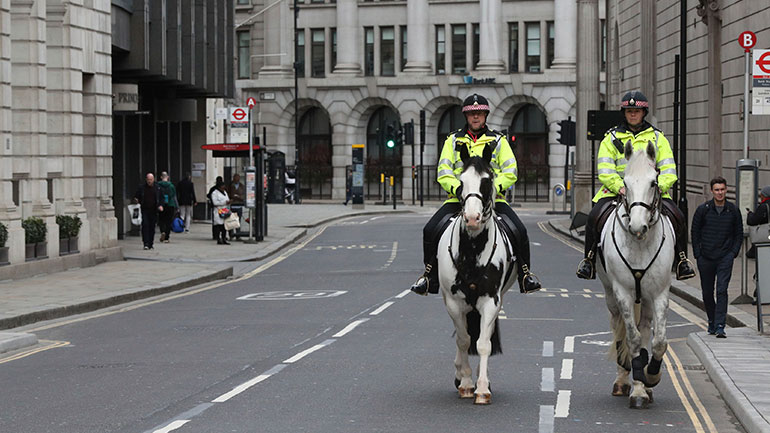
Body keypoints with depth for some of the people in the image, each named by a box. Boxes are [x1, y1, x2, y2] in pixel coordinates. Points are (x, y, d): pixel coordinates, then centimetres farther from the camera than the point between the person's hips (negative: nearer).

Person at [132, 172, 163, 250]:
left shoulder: (157, 188, 6)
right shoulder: (141, 187, 4)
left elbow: (161, 198, 8)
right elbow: (136, 196, 10)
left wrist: (160, 205, -9)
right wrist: (136, 200, -13)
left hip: (154, 211, 1)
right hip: (145, 210, -1)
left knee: (152, 227, 5)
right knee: (145, 225, -14)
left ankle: (150, 244, 15)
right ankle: (146, 244, -16)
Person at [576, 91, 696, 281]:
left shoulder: (657, 137, 13)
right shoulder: (611, 138, 9)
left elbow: (669, 170, 6)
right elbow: (604, 171, -2)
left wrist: (659, 186, -15)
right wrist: (620, 186, -20)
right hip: (617, 190, -1)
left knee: (678, 218, -20)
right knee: (594, 217, -25)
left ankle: (681, 260, -2)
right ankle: (589, 258, -6)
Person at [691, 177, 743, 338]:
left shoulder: (733, 210, 4)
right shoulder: (703, 209, 0)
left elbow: (739, 233, 11)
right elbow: (695, 232, 5)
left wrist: (734, 252, 0)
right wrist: (698, 254, -2)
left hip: (725, 258, -1)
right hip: (705, 258, 1)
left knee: (722, 291, -12)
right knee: (707, 293, 9)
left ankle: (719, 326, -14)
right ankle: (712, 321, 28)